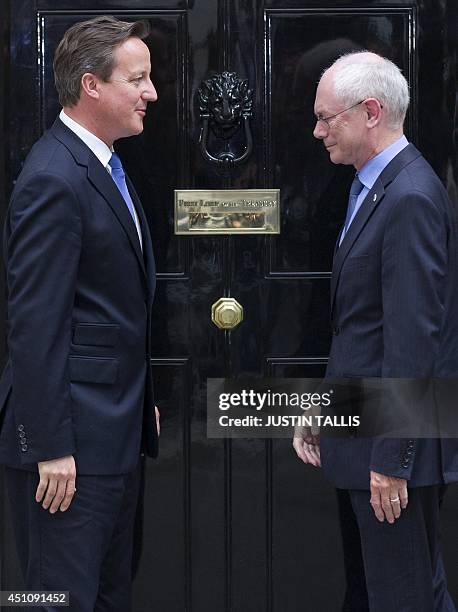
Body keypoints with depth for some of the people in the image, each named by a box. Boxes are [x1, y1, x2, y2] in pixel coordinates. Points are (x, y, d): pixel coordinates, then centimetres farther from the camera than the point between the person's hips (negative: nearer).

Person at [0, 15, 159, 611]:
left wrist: (143, 402, 21)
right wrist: (51, 447, -22)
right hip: (74, 439, -10)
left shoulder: (104, 165, 13)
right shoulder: (54, 180, -19)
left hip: (117, 429, 10)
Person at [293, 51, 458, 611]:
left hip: (395, 440, -10)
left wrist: (391, 459, -22)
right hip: (361, 425, 10)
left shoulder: (411, 199, -19)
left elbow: (412, 339, -23)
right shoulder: (374, 187, 12)